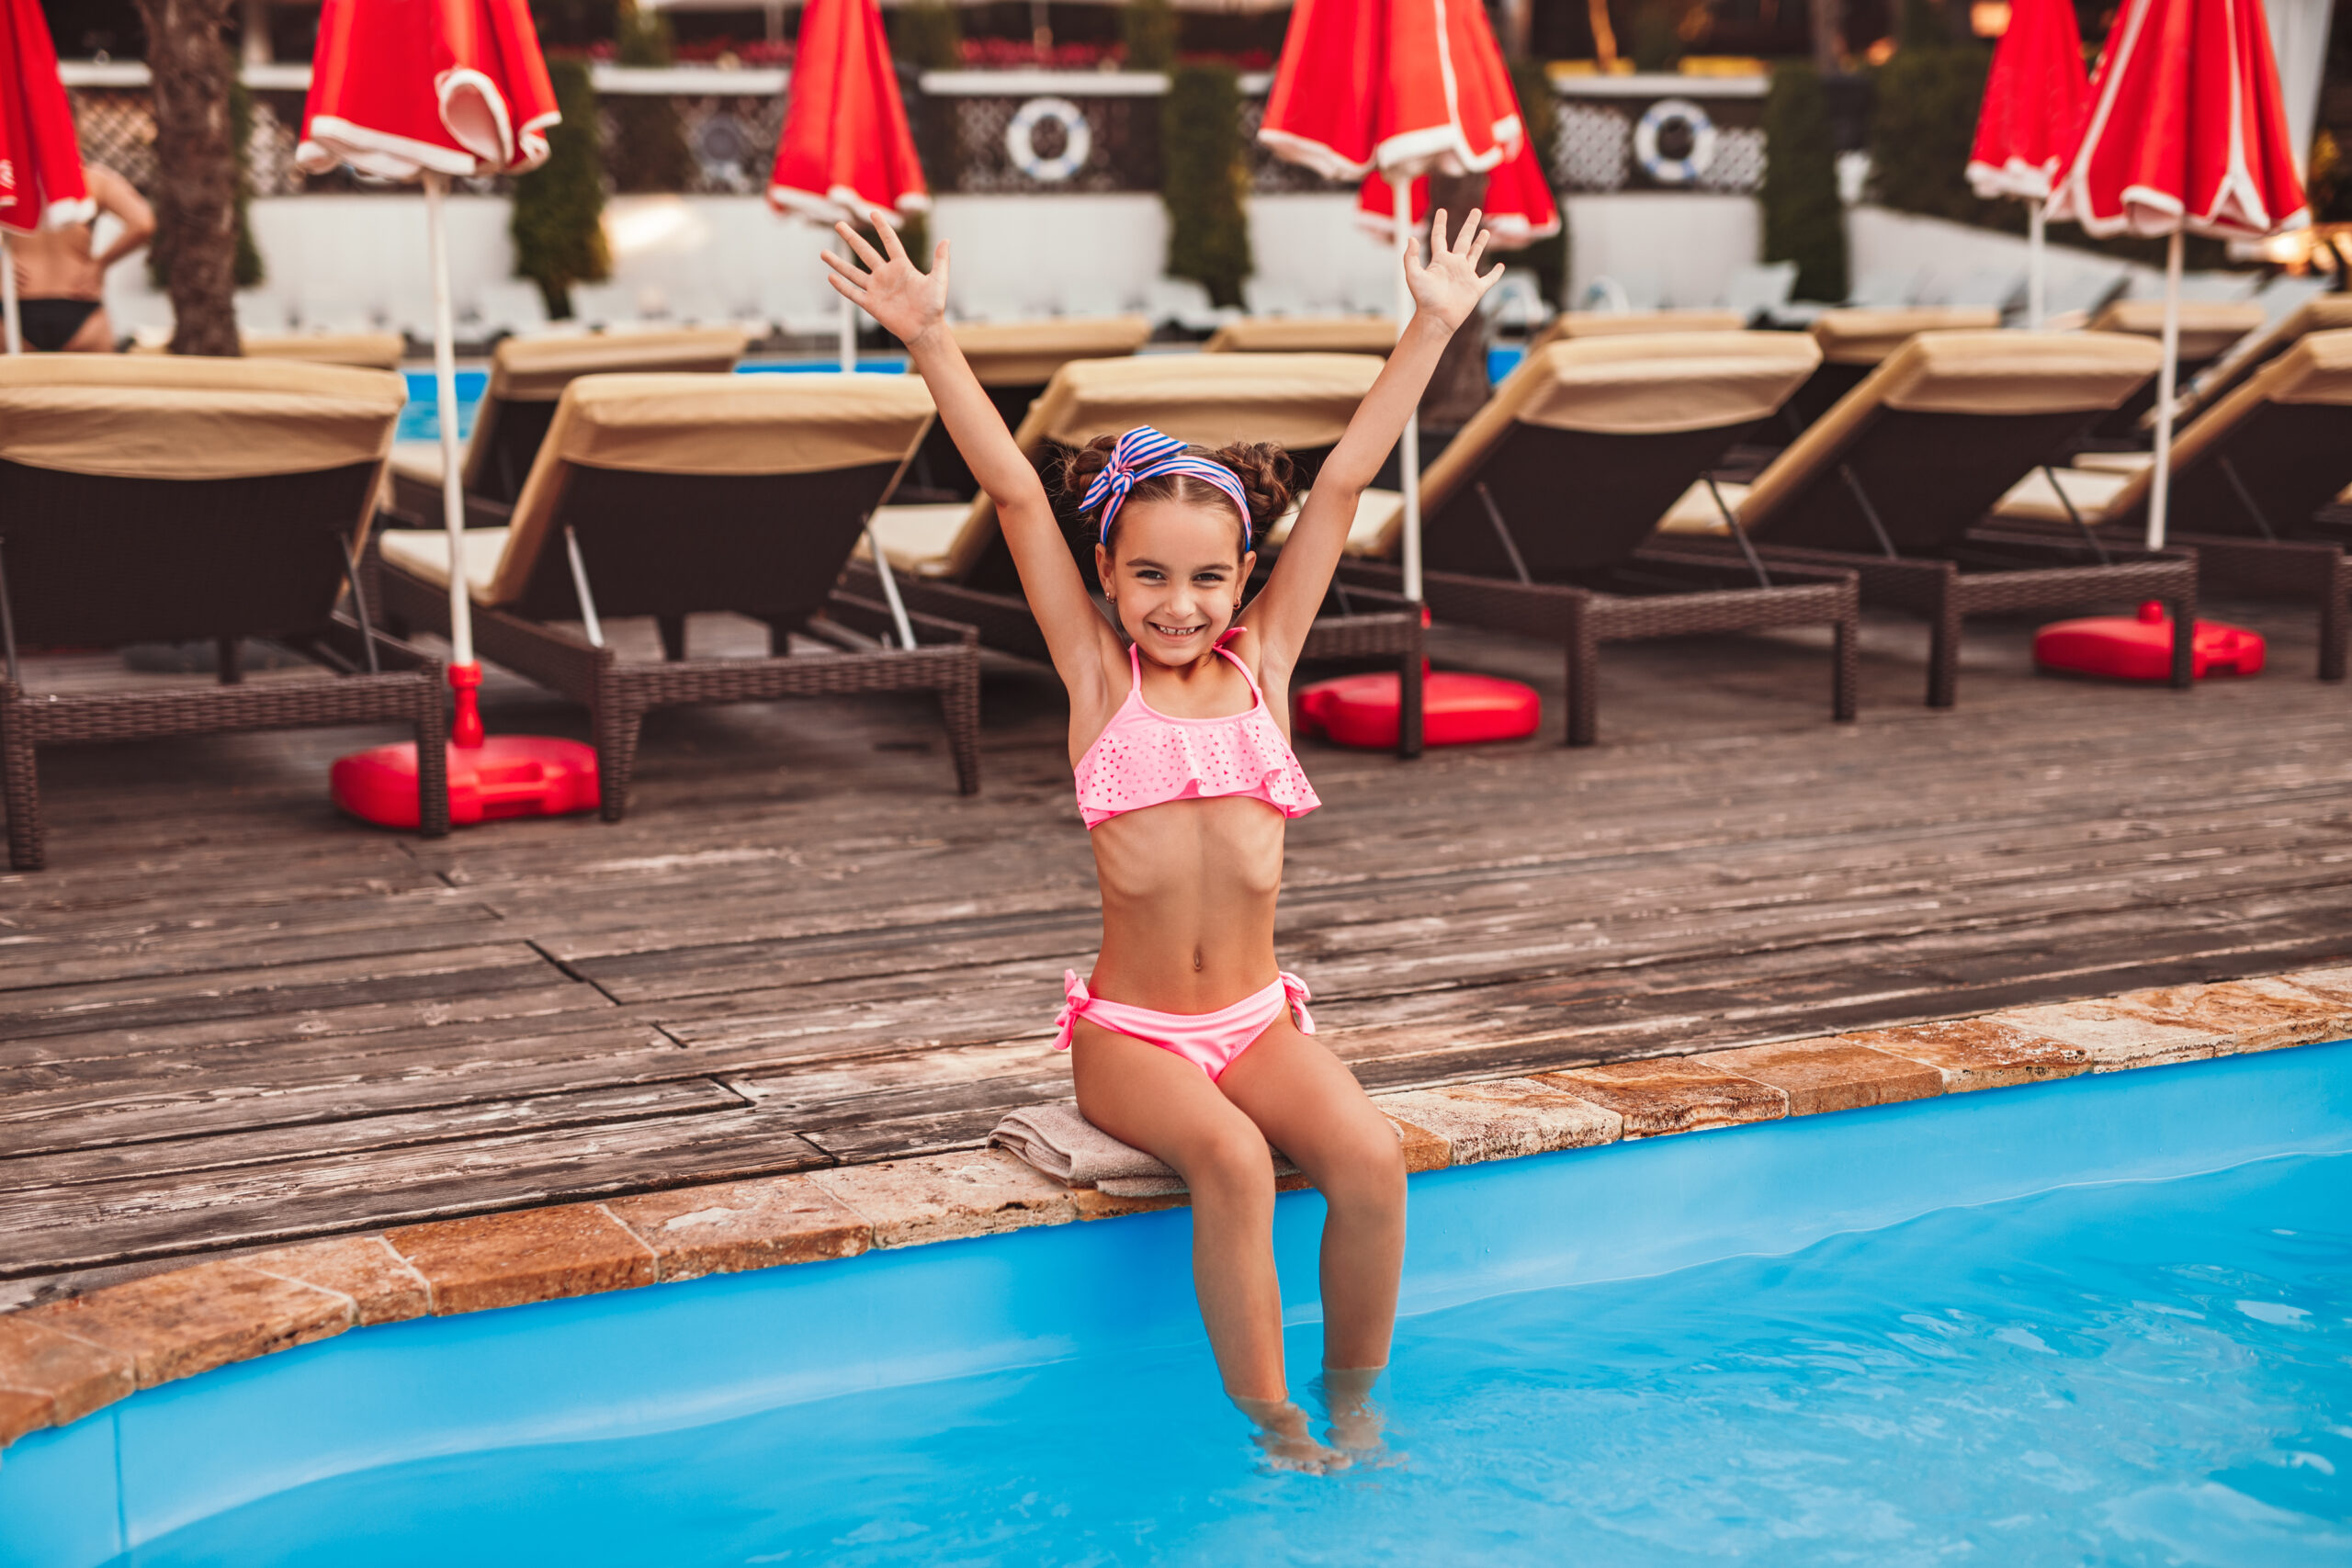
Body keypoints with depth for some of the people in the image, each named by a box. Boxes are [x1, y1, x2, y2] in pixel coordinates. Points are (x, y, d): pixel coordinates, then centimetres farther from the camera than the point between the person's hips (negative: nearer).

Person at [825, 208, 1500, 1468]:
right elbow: (1015, 493, -7)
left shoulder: (1260, 660, 6)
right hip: (1129, 1031, -2)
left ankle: (1354, 1401, -1)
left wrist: (1430, 327, 6)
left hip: (1259, 1020, 3)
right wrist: (929, 341, -11)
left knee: (1371, 1160, -24)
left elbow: (1341, 483, 4)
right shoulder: (1098, 677, 1)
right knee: (1232, 1162, -31)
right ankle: (1272, 1429, -14)